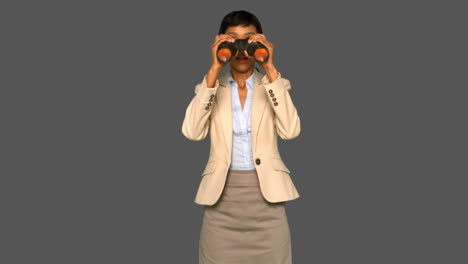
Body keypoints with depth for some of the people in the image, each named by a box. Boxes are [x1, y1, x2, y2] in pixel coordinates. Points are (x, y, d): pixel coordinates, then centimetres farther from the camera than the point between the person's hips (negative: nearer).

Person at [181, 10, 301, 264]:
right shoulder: (210, 87, 7)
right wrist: (214, 70, -13)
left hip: (266, 191, 0)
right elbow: (192, 132, -11)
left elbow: (290, 130, -12)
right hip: (221, 192, 0)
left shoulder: (276, 85, 6)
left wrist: (270, 70, -15)